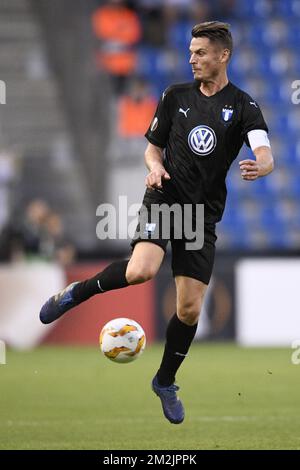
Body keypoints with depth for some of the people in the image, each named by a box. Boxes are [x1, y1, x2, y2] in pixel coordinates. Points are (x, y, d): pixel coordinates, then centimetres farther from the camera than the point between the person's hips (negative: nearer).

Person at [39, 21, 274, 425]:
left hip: (204, 215, 0)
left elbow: (265, 155, -17)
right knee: (140, 271, -30)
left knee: (190, 309, 2)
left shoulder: (243, 107, -2)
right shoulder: (176, 96, 6)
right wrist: (155, 165, -9)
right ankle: (76, 293, -4)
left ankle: (165, 382, 25)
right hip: (165, 196, 0)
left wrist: (260, 167, -42)